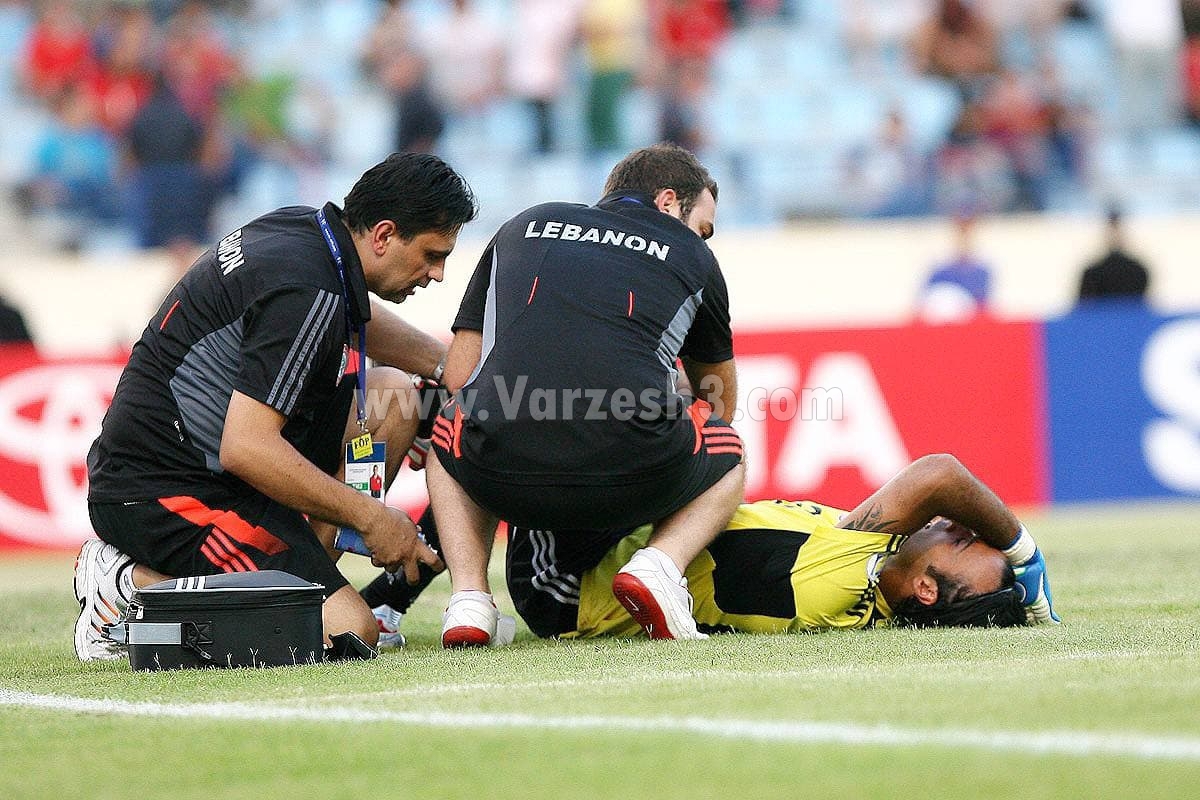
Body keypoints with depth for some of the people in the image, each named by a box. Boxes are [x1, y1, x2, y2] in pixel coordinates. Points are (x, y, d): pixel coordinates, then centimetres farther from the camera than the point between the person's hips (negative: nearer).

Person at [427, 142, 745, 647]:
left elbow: (458, 375, 22)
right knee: (727, 454, 32)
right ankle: (659, 564, 2)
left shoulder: (523, 227, 25)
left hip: (504, 480, 1)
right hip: (631, 486, -1)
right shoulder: (690, 256, 21)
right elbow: (721, 396, 34)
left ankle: (469, 597, 13)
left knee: (449, 433, 37)